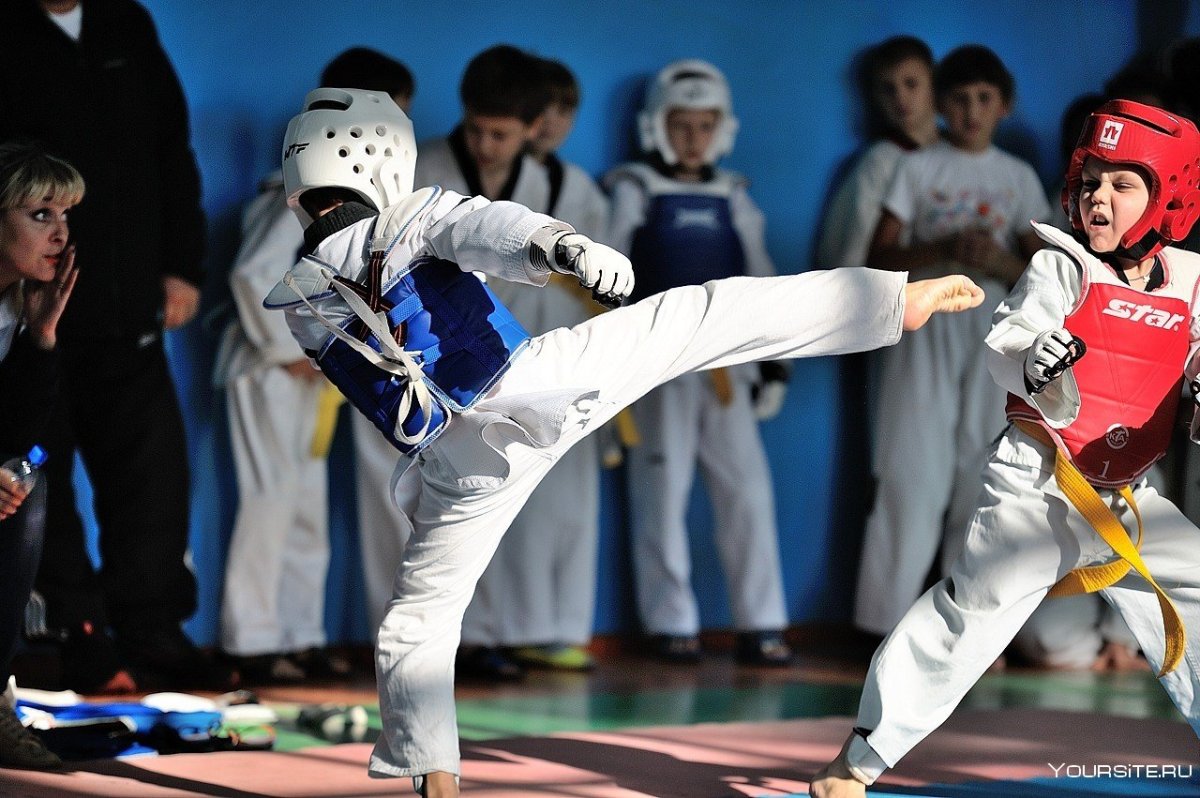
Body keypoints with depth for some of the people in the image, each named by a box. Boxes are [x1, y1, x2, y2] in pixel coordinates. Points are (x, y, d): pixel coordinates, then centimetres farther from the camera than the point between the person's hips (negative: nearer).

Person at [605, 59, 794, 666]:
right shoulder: (633, 193, 3)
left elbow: (760, 284, 16)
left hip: (727, 364, 3)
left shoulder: (734, 199, 14)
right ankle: (672, 625, 5)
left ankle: (760, 626, 0)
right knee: (663, 491, -2)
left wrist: (774, 364, 11)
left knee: (748, 489, -3)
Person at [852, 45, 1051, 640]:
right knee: (913, 478, -9)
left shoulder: (1020, 178, 11)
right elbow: (879, 258, 0)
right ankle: (890, 621, -7)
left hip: (993, 334, 2)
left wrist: (998, 261, -11)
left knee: (983, 479, -1)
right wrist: (945, 249, -17)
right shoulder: (917, 168, 5)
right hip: (926, 330, -2)